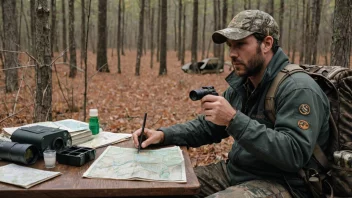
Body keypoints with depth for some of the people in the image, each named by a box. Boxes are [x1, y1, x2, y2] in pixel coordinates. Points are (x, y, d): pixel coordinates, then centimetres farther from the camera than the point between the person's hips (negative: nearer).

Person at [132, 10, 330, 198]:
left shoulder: (298, 89, -18)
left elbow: (294, 154, -28)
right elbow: (207, 126, 14)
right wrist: (163, 134, -2)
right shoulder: (241, 84, 7)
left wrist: (234, 119, -33)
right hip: (236, 171, 8)